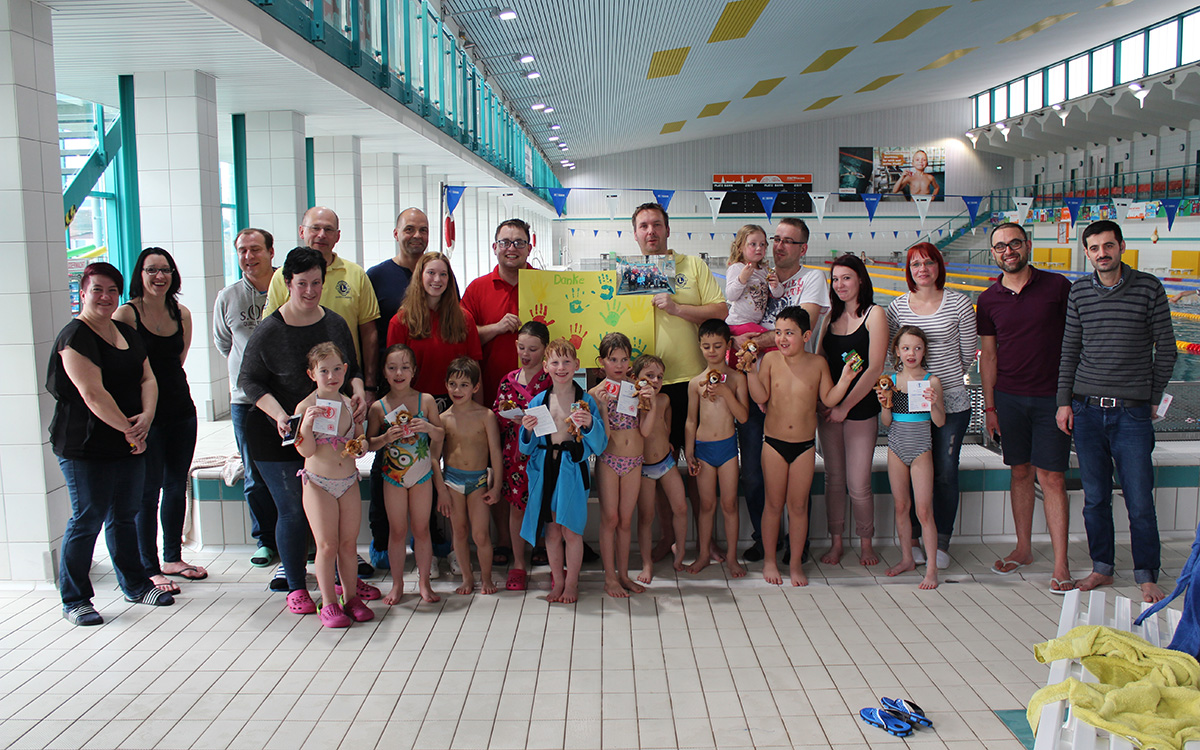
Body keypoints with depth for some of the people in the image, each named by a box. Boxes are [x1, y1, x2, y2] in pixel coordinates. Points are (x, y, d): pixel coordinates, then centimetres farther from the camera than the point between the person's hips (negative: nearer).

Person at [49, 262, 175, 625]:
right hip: (85, 448, -7)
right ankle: (74, 601, 13)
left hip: (129, 444, 7)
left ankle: (135, 584, 29)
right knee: (87, 520, 0)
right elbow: (92, 394, -20)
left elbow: (147, 379, 9)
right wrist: (128, 428, -17)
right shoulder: (74, 337, -12)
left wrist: (146, 415, -10)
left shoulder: (127, 333, 13)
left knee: (125, 516, 17)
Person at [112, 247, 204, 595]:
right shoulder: (126, 314, -8)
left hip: (181, 409, 6)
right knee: (149, 490, 0)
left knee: (177, 486, 14)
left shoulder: (182, 314, 8)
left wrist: (162, 382, 9)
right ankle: (149, 569, 10)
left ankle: (173, 557, 28)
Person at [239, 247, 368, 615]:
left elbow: (352, 369, 17)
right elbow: (250, 381, -5)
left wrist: (358, 391, -4)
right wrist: (278, 413, -19)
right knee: (294, 512, 1)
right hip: (280, 435, -4)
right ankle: (295, 587, 19)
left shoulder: (335, 323, 5)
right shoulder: (269, 330, -9)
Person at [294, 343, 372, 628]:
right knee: (327, 545, 0)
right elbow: (306, 450, -11)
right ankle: (329, 603, 11)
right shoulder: (306, 407, -8)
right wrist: (306, 424, -26)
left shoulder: (349, 404, 6)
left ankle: (351, 597, 21)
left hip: (349, 482, 4)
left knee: (349, 543, 9)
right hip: (318, 484, -4)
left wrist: (360, 446, -6)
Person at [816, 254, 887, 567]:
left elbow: (875, 368, -11)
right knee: (833, 478, 9)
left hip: (861, 408, -4)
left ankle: (866, 542, 18)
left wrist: (845, 406, -12)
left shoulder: (874, 314, -5)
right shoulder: (831, 315, 11)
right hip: (829, 407, 5)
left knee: (858, 483, -2)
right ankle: (836, 541, 21)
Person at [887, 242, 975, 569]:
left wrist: (942, 377, 11)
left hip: (951, 401, -1)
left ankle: (942, 542, 18)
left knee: (945, 473, 3)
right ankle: (912, 539, 19)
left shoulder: (958, 304, -2)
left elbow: (968, 354, 6)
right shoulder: (897, 306, 3)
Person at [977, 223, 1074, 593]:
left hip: (1052, 397, -3)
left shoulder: (1057, 286, -2)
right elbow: (988, 355, 9)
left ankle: (1061, 565, 2)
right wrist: (989, 407, 5)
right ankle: (1023, 548, 25)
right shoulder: (989, 300, 5)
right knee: (1020, 473, 11)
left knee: (1051, 478, -4)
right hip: (1009, 397, 3)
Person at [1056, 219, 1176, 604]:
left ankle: (1147, 576, 14)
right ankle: (1102, 567, 24)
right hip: (1086, 409, 3)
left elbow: (1166, 348, 4)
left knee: (1140, 502, -1)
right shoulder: (1079, 291, 7)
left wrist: (1154, 397, 5)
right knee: (1095, 498, 9)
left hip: (1132, 412, -2)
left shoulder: (1148, 288, -1)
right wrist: (1064, 401, 6)